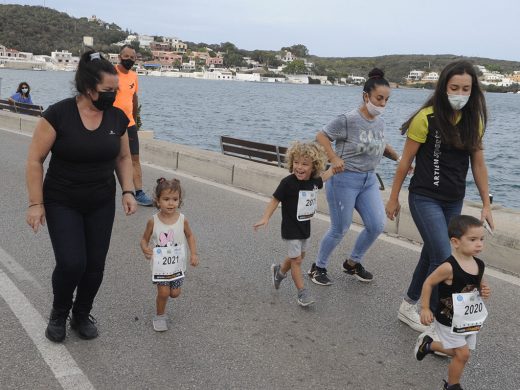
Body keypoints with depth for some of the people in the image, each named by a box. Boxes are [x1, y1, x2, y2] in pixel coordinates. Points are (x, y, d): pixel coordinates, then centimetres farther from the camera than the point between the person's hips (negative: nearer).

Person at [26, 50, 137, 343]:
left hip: (102, 205, 4)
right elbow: (35, 160, -11)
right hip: (62, 204, -3)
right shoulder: (58, 114, -17)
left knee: (95, 265, 5)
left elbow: (124, 157, 9)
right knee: (71, 263, -12)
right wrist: (36, 203, -12)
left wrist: (128, 191, -2)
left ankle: (82, 315, 30)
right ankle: (58, 314, 19)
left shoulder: (117, 117, -5)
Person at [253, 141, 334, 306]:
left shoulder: (314, 181, -6)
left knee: (299, 256, 21)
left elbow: (322, 178, 18)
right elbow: (275, 200, -17)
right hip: (291, 229, -7)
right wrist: (265, 218, -25)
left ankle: (279, 271, 47)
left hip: (305, 227, 7)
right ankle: (302, 293, 9)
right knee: (296, 259, -2)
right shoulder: (288, 182, -24)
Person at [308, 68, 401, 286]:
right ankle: (318, 267, 23)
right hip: (345, 179, -7)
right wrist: (334, 158, -24)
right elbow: (321, 136, -10)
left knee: (377, 225, 3)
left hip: (369, 179, 7)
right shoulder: (348, 120, -17)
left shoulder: (379, 122, 4)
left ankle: (353, 263, 27)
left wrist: (398, 158, 4)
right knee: (340, 229, 1)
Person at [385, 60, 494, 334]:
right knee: (444, 257, -12)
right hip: (425, 198, -6)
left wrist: (486, 203, 8)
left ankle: (408, 307, 32)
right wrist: (393, 198, -3)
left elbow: (478, 163, 8)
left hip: (454, 201, 6)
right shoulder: (427, 118, -14)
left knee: (432, 254, 14)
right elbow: (406, 160, -8)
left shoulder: (474, 120, 2)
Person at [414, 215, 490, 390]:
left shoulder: (479, 265, -6)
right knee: (462, 354, -5)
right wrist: (425, 309, -14)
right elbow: (428, 283, -16)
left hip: (469, 320, 7)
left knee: (458, 352, 19)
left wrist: (484, 290, -10)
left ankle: (428, 344, 44)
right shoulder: (449, 267, -27)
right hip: (448, 320, -7)